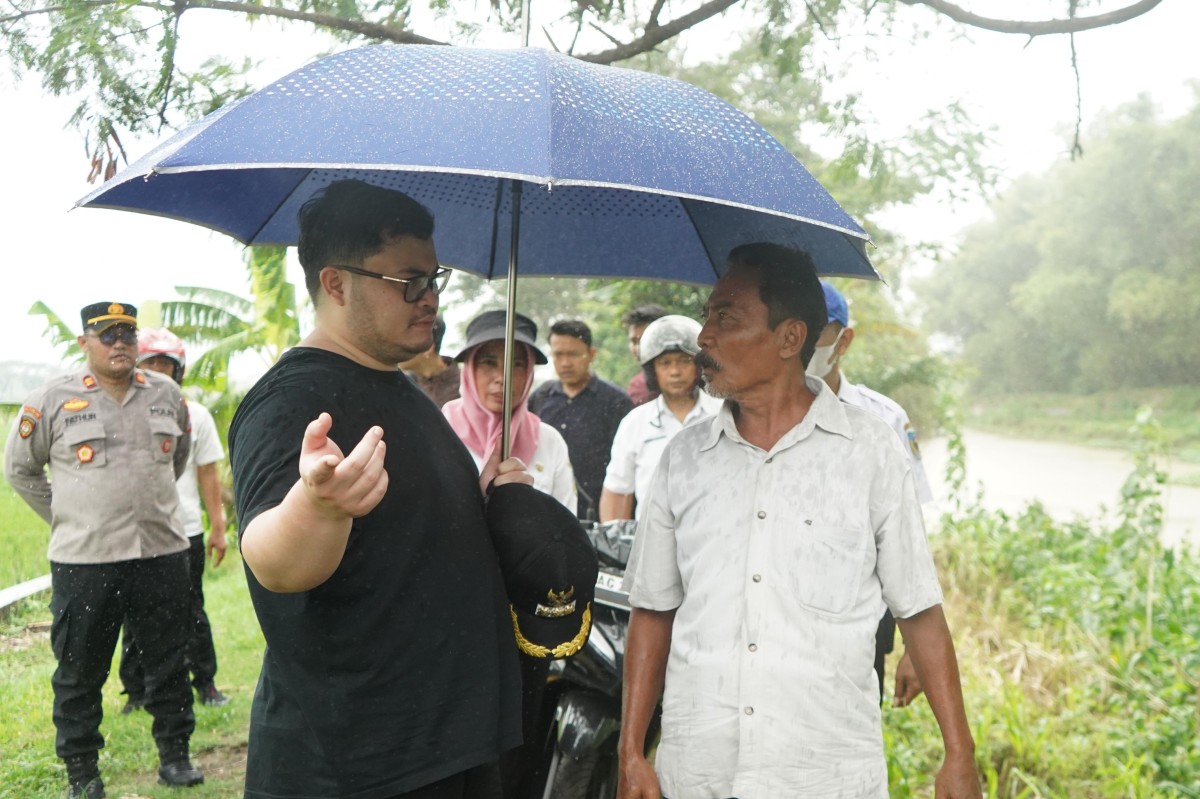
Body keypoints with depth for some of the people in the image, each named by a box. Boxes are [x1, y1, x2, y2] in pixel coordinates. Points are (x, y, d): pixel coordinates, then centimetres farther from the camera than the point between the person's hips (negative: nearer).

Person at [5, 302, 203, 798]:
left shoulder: (167, 394, 6)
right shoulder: (52, 401, -3)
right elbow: (19, 469, 8)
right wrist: (66, 518, 5)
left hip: (161, 554, 3)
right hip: (83, 561, -2)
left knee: (169, 663, 11)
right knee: (80, 674, 7)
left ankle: (175, 756, 25)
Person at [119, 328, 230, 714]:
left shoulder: (195, 416, 3)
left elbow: (208, 475, 6)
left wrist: (218, 527, 5)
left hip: (185, 531, 0)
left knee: (191, 611, 9)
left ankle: (205, 682, 20)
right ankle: (136, 690, 18)